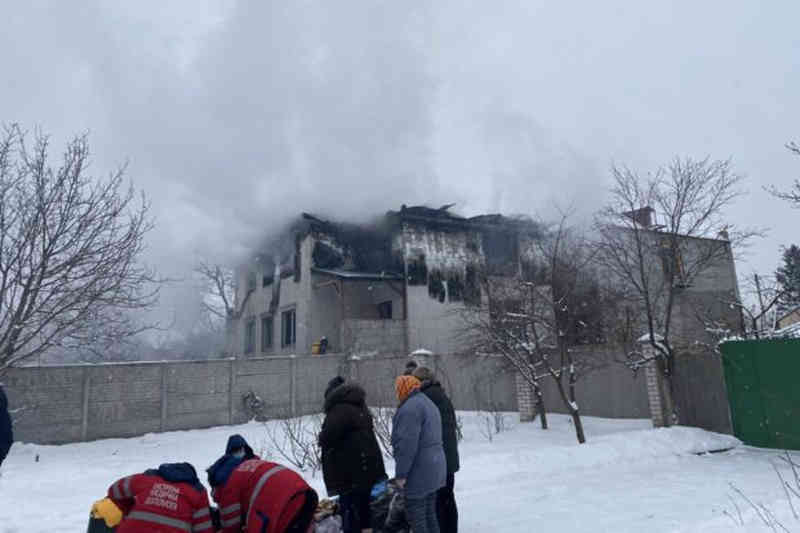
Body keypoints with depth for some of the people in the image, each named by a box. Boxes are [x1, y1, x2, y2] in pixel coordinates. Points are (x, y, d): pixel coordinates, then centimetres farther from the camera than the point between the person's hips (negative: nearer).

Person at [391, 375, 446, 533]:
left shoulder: (410, 407, -17)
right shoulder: (428, 403, 15)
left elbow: (407, 444, -23)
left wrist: (401, 474, -17)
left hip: (419, 472, -10)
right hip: (434, 468, 10)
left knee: (417, 518, -1)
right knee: (430, 514, 17)